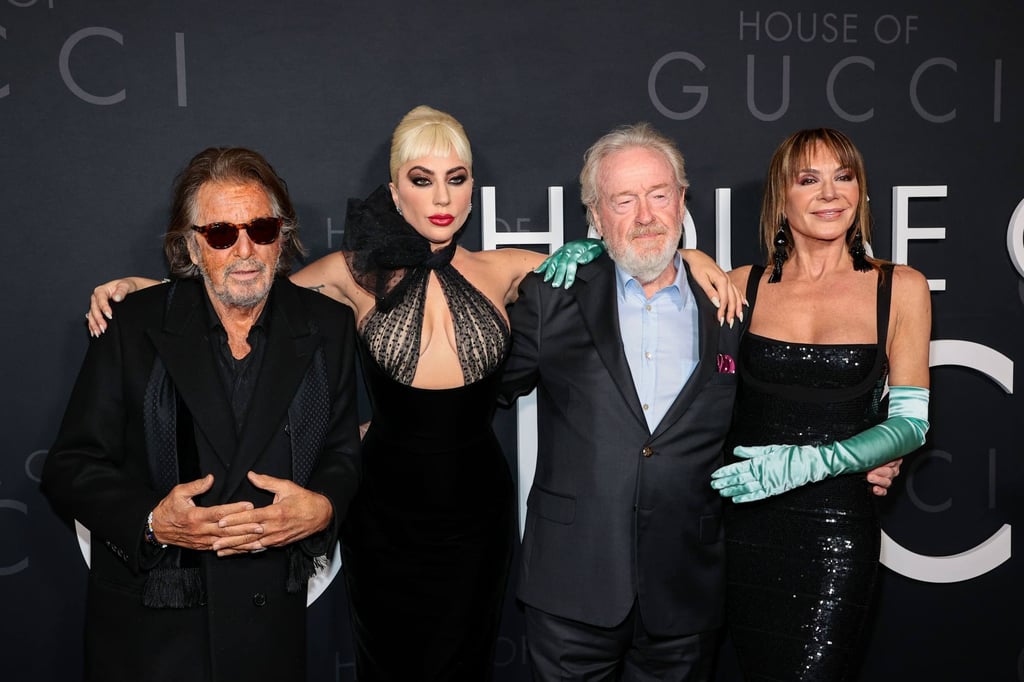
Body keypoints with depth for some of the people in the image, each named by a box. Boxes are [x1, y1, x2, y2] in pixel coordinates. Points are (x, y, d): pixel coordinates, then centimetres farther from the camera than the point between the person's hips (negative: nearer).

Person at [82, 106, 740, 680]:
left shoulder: (503, 271, -4)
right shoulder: (359, 274, -5)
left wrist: (686, 255, -10)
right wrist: (137, 288, -4)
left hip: (478, 511, 1)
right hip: (387, 512, 0)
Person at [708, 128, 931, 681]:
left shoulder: (899, 288, 1)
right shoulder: (745, 286, 3)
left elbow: (911, 422, -1)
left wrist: (811, 462, -15)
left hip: (836, 526, -1)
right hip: (745, 524, 2)